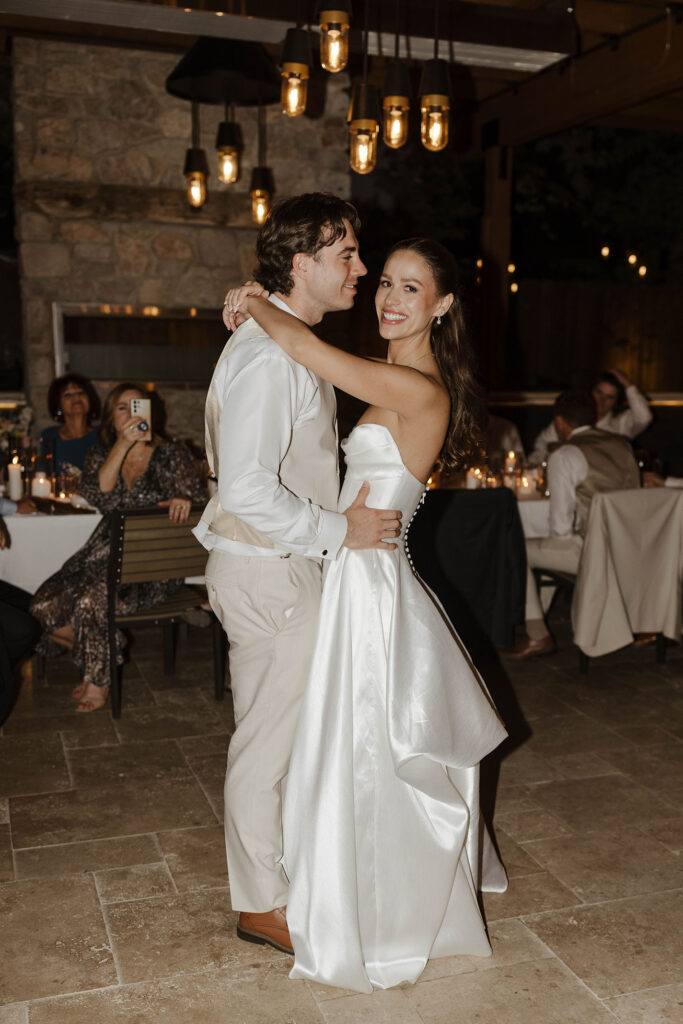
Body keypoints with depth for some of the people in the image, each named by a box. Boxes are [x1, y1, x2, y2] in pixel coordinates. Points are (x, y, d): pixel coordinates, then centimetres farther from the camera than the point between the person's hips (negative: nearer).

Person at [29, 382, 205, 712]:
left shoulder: (171, 454, 3)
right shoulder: (100, 455, 10)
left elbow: (198, 498, -3)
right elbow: (98, 497, -10)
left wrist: (183, 499, -28)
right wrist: (123, 445, -19)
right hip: (107, 556, 4)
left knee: (91, 600, -30)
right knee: (44, 605, -15)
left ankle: (99, 679, -3)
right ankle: (99, 657, 12)